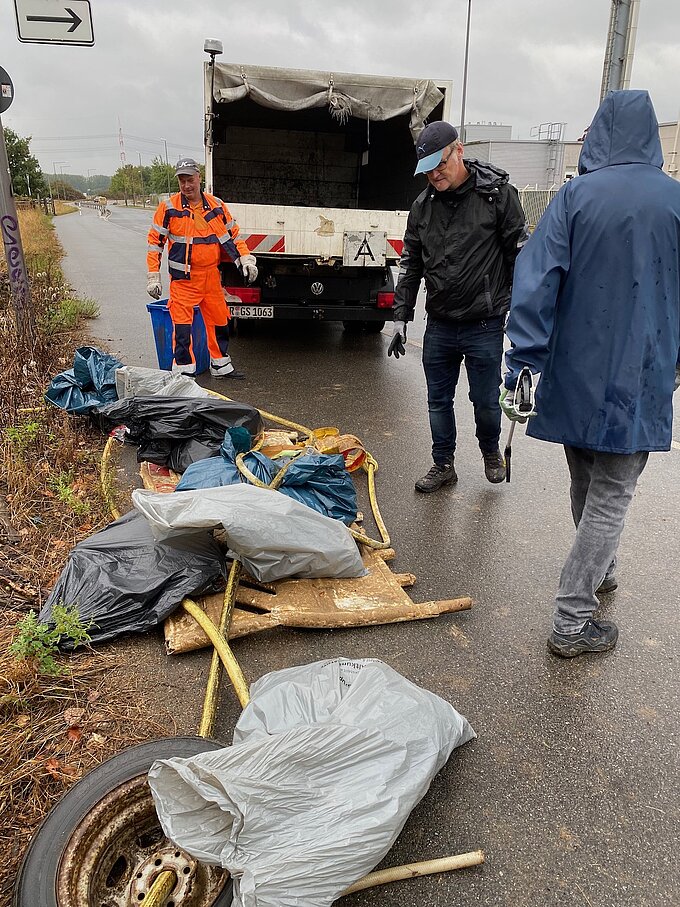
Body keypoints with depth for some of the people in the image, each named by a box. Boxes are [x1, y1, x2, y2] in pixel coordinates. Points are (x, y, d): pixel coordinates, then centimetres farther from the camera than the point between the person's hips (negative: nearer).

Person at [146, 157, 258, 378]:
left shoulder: (216, 206, 4)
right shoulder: (168, 208, -6)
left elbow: (232, 235, 13)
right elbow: (155, 242, -3)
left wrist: (246, 260, 2)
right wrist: (153, 277, -6)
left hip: (211, 275, 4)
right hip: (183, 279, -4)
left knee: (219, 321, 13)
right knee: (182, 325, -7)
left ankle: (221, 366, 29)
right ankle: (183, 370, 4)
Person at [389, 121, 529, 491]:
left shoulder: (498, 193, -7)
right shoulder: (423, 205, 6)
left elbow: (519, 255, -3)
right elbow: (410, 265, 12)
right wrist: (400, 318, 10)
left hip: (484, 326, -4)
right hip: (439, 325, 4)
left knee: (485, 400, 6)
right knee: (438, 400, 11)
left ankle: (491, 451, 36)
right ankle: (443, 465, 29)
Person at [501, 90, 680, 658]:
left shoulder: (575, 195, -3)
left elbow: (538, 276, -12)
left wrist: (523, 355, -10)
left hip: (576, 370, 2)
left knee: (585, 482, 21)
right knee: (611, 494, 5)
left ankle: (599, 571, 43)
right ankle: (572, 620, 6)